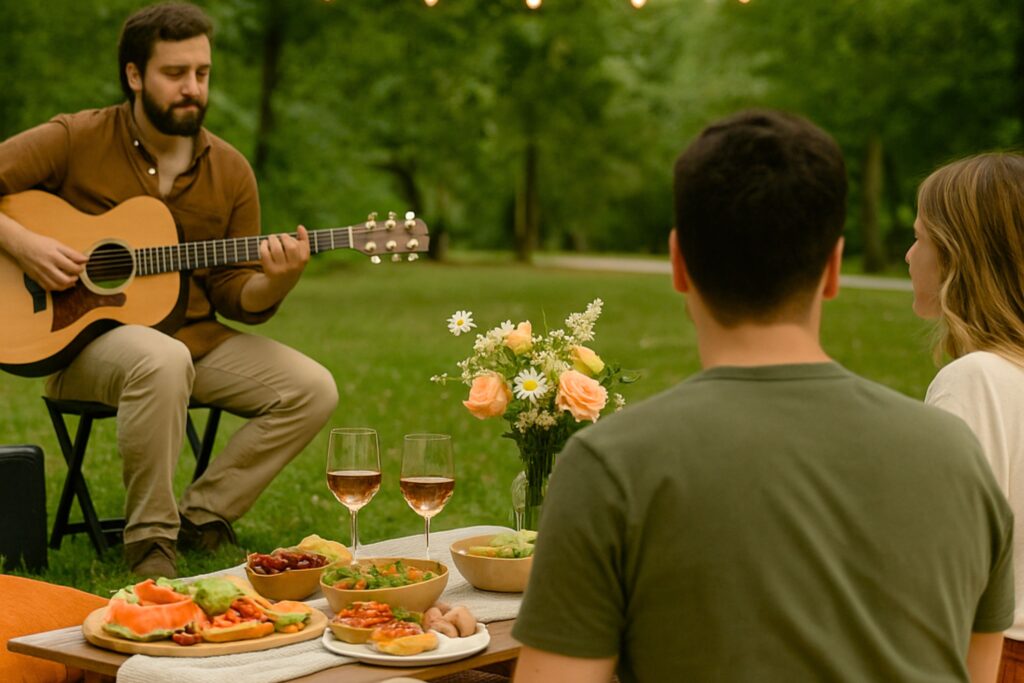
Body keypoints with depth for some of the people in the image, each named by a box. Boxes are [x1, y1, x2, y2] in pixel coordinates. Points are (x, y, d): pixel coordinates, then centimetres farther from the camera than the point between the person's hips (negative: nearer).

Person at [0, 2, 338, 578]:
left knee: (314, 389, -13)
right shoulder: (77, 140, -4)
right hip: (84, 338, -5)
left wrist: (275, 281, -15)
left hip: (195, 338, 5)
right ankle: (150, 538, -21)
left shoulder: (230, 171, 7)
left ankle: (201, 516, -2)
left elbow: (238, 300, 7)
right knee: (163, 361, -39)